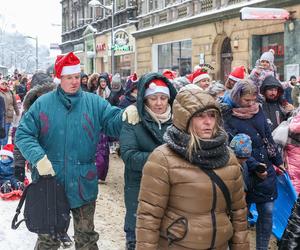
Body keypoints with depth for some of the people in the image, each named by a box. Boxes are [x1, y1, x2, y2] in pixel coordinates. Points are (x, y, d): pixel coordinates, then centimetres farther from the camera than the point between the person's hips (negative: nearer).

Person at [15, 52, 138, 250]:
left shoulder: (94, 103, 2)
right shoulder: (43, 104, -2)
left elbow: (113, 122, -3)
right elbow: (24, 134, -4)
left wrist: (126, 114, -26)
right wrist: (38, 157, -21)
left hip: (83, 183, 1)